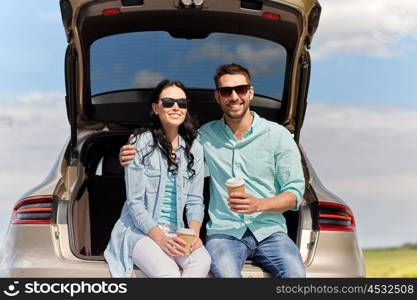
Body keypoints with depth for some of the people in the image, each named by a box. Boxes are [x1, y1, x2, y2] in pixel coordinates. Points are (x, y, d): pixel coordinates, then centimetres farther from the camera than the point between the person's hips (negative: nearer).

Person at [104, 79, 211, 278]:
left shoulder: (194, 149, 10)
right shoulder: (140, 144, -4)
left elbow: (195, 200, 7)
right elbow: (135, 202, -8)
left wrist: (194, 232, -14)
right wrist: (160, 238, -20)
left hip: (176, 233, 4)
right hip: (140, 230, -4)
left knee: (202, 261, -30)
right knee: (168, 272, -34)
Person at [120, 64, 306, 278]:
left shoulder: (278, 135, 7)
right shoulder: (206, 136, 12)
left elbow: (295, 192, 4)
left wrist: (259, 204, -15)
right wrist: (133, 157, 2)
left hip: (269, 230, 0)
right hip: (224, 232, 0)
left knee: (295, 274, -32)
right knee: (226, 274, -35)